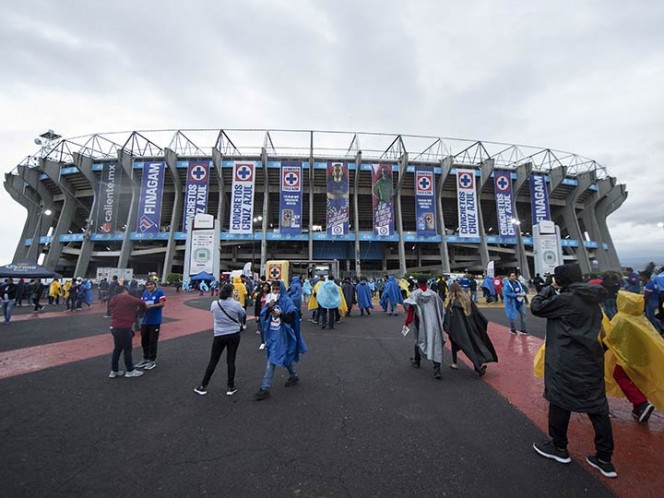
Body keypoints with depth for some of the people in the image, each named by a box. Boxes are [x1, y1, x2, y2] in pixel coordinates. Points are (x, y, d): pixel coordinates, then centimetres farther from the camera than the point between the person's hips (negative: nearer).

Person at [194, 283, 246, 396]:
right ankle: (231, 387, 19)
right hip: (234, 335, -1)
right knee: (231, 361, 9)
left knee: (213, 361, 14)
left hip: (219, 336, 1)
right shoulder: (236, 304, -15)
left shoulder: (214, 304, -10)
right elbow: (243, 315, 1)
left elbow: (214, 314, 8)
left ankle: (203, 386, 24)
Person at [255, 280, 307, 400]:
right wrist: (269, 307, -18)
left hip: (281, 335, -6)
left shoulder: (287, 301, -11)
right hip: (272, 334, 6)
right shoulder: (270, 301, 5)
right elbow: (263, 316, 0)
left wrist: (281, 314, -32)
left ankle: (265, 389, 6)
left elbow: (291, 318, -15)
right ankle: (294, 376, 41)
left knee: (271, 361, -5)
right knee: (283, 357, 19)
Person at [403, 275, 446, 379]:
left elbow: (411, 310, -15)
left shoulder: (414, 294, -7)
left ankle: (417, 361, 38)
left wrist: (406, 323, -12)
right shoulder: (433, 294, 2)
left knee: (419, 340, 21)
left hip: (421, 323, -1)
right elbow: (441, 309, 10)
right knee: (436, 344, 1)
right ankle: (437, 369, -10)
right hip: (434, 323, 1)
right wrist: (441, 322, 24)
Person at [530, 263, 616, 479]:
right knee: (598, 407, 13)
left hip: (567, 361, -7)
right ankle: (605, 459, 24)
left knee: (560, 402, 9)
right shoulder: (592, 299, 5)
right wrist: (555, 292, 12)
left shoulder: (566, 299, -18)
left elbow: (536, 307, -13)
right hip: (592, 359, 7)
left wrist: (549, 289, 1)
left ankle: (559, 448, 25)